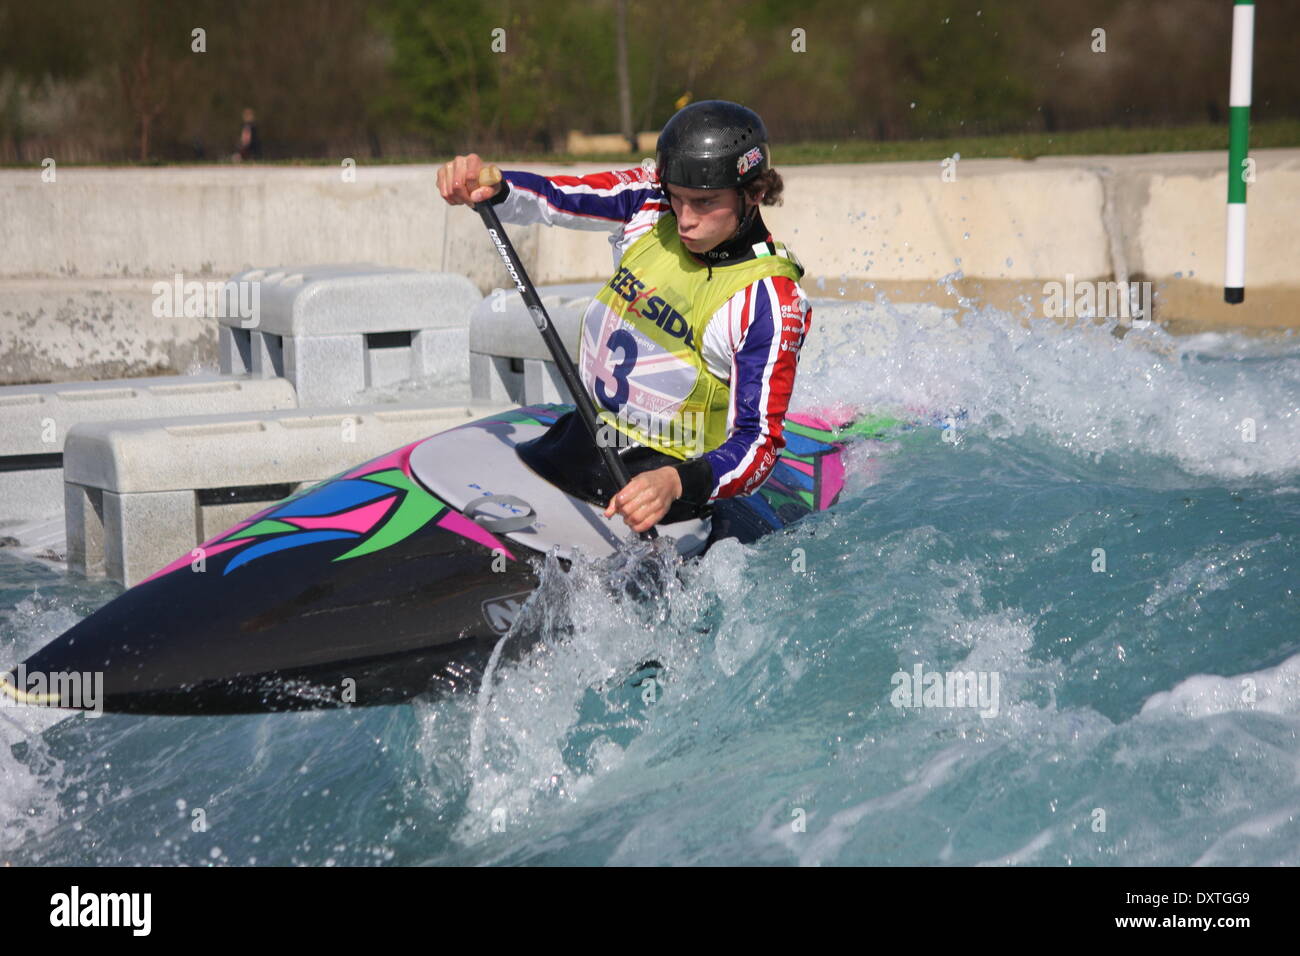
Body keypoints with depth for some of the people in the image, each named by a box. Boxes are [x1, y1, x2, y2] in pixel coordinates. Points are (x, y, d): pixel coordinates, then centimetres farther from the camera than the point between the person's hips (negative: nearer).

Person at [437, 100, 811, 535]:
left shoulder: (770, 299, -21)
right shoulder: (650, 201, -4)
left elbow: (757, 443, -25)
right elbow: (546, 197, -10)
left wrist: (676, 484, -44)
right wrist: (490, 188, -34)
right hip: (583, 439, 7)